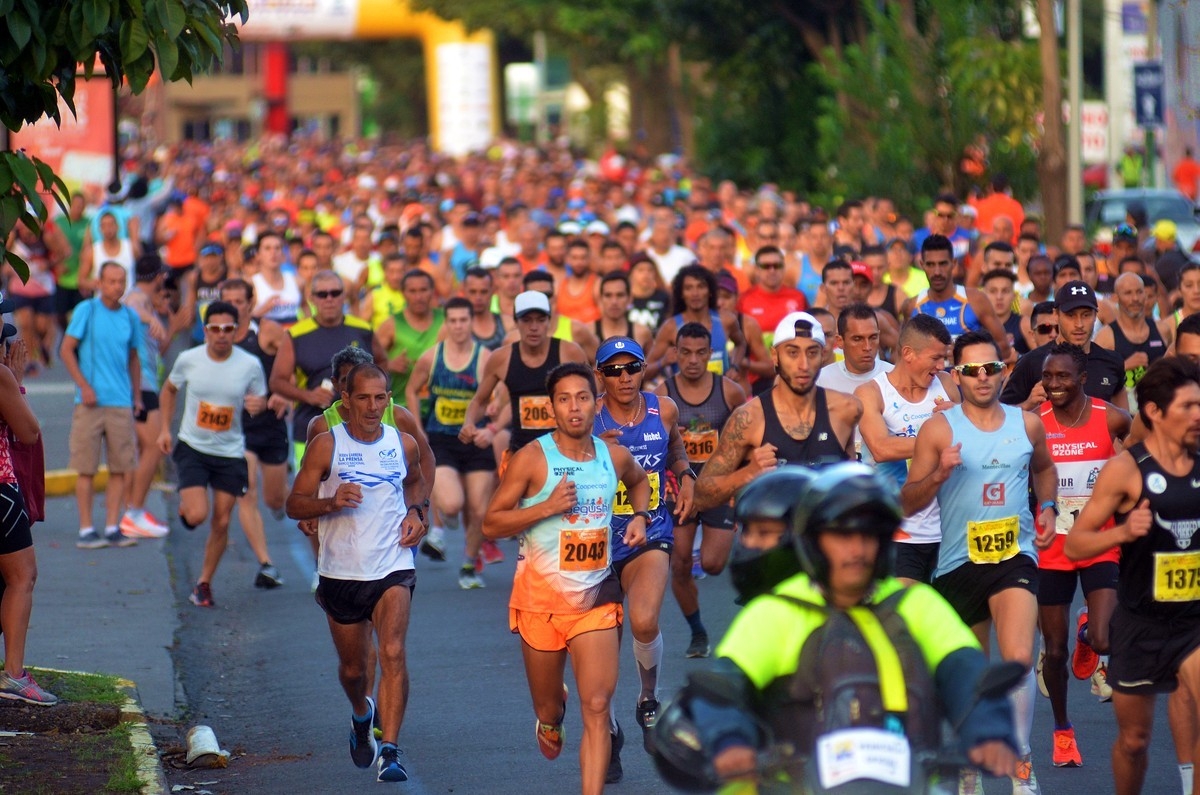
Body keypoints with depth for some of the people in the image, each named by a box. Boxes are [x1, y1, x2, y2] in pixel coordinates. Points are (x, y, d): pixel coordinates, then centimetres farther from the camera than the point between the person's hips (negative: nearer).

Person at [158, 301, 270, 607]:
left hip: (230, 453, 1)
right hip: (192, 447, -1)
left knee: (221, 522, 4)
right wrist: (165, 428, 5)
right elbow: (169, 390, 11)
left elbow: (260, 400, 6)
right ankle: (184, 507, 21)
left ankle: (204, 583, 22)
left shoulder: (250, 365, -8)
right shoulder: (189, 360, -7)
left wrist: (258, 404, -19)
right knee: (197, 516, -17)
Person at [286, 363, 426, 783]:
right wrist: (331, 502, -23)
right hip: (341, 571, 0)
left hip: (393, 568, 0)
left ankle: (390, 751, -22)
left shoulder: (404, 445, 2)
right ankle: (362, 714, 48)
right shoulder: (327, 445, -5)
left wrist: (414, 512, 5)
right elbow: (294, 504, -4)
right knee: (352, 666, 14)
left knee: (393, 652, -21)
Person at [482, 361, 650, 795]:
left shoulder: (615, 457, 3)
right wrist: (548, 507, -20)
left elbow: (639, 481, 28)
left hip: (596, 598, 2)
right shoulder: (532, 458, -9)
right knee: (547, 706, 14)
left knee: (597, 709, -11)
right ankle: (550, 719, 52)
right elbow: (491, 524, -9)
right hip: (540, 597, -2)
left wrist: (640, 516, 8)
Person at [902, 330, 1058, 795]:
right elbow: (908, 502, -4)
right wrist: (939, 475, -21)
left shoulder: (1027, 424, 4)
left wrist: (1048, 506, 8)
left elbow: (1043, 468, 26)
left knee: (1018, 659, -21)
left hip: (1015, 555, 0)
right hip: (959, 561, 0)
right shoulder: (939, 430, -4)